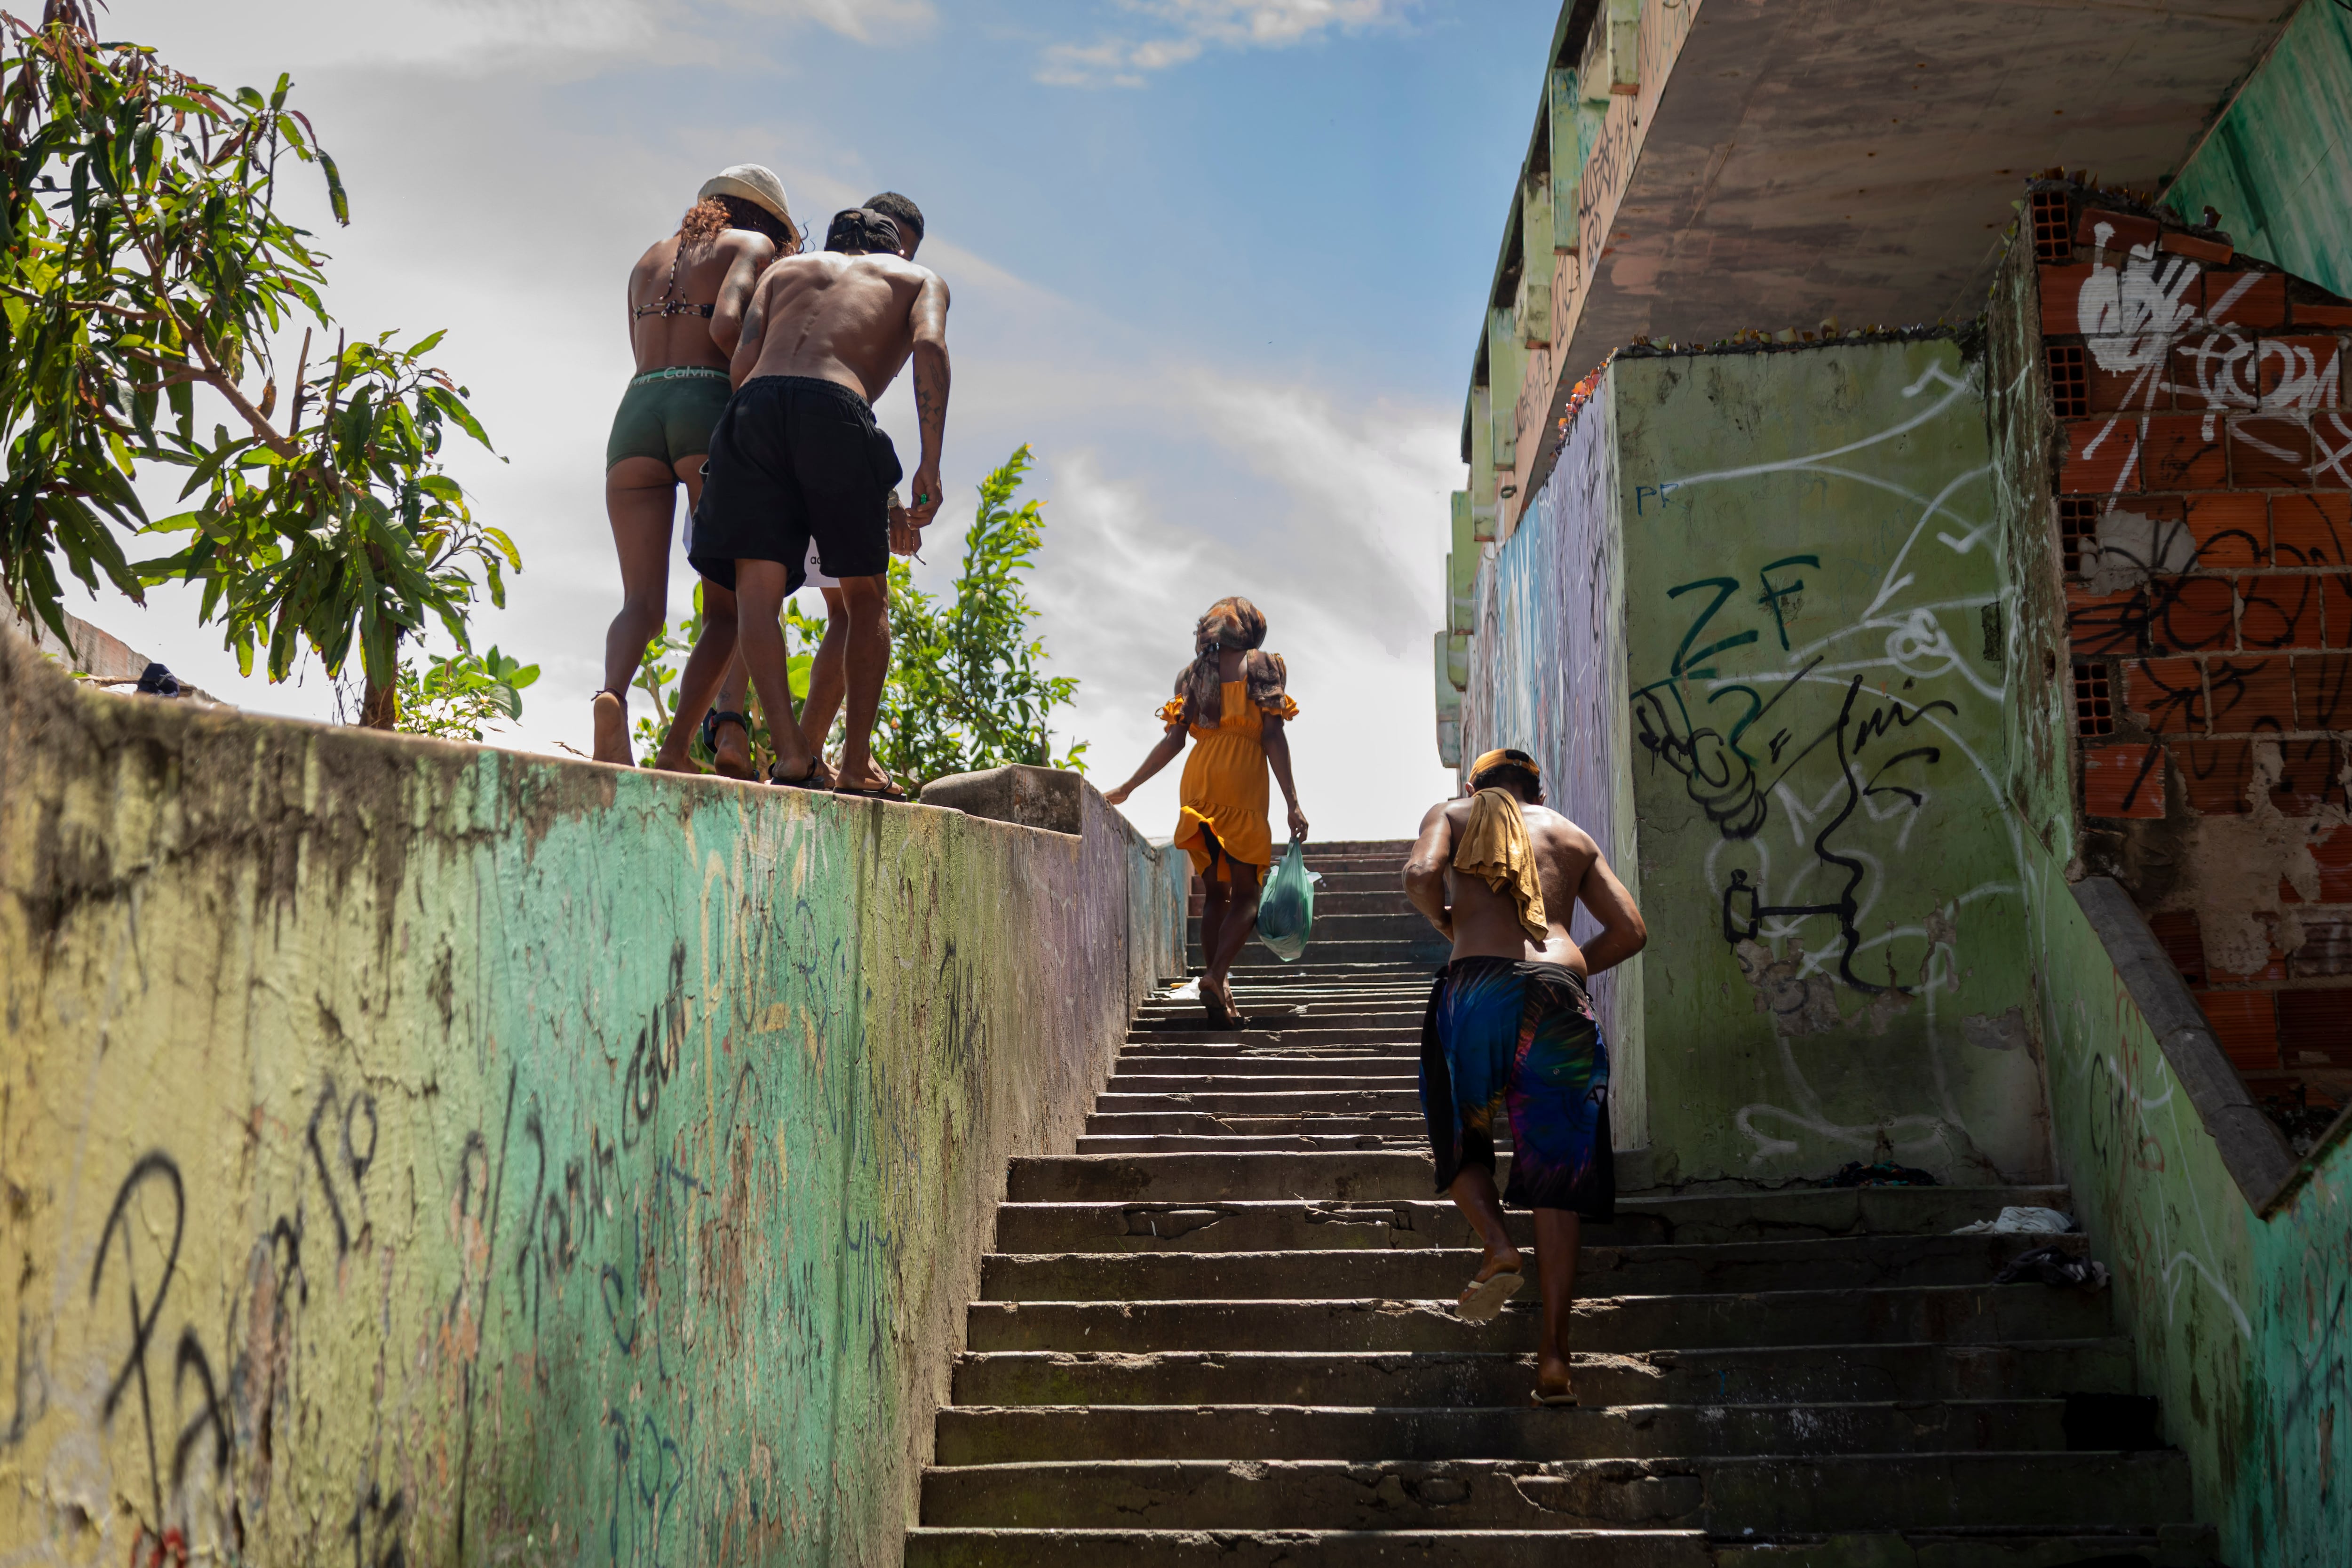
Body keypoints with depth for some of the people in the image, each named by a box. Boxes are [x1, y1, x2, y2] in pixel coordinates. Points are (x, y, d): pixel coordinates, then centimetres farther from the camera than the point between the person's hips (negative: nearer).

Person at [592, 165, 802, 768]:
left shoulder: (648, 261, 30)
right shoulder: (752, 244, 13)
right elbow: (726, 326, -7)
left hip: (634, 421, 4)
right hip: (710, 414, -4)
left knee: (642, 601, -4)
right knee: (732, 593, -3)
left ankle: (613, 697, -34)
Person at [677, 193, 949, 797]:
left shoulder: (786, 268, 33)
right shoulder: (920, 279, 26)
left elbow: (742, 362, 16)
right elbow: (929, 345, 3)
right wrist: (930, 463, -4)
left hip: (754, 407, 2)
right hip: (834, 410, -2)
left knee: (754, 591, -3)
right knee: (866, 598, 11)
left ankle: (790, 749, -19)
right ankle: (857, 765, 4)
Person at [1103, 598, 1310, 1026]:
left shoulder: (1195, 673, 13)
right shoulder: (1263, 666, 5)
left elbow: (1173, 741, 6)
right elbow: (1273, 739, -4)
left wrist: (1127, 788, 13)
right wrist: (1293, 803, -5)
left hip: (1198, 783, 4)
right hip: (1243, 785, -4)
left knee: (1215, 893, 11)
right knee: (1245, 894, 0)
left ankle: (1219, 994, 4)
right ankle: (1217, 975, -21)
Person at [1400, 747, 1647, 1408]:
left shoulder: (1452, 814, 18)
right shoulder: (1572, 835, 25)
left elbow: (1420, 875, -3)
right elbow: (1630, 930, 16)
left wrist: (1453, 929, 14)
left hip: (1475, 987, -2)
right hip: (1560, 1000, 2)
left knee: (1462, 1138, 22)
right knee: (1557, 1172, 4)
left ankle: (1497, 1245, -6)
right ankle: (1554, 1354, -1)